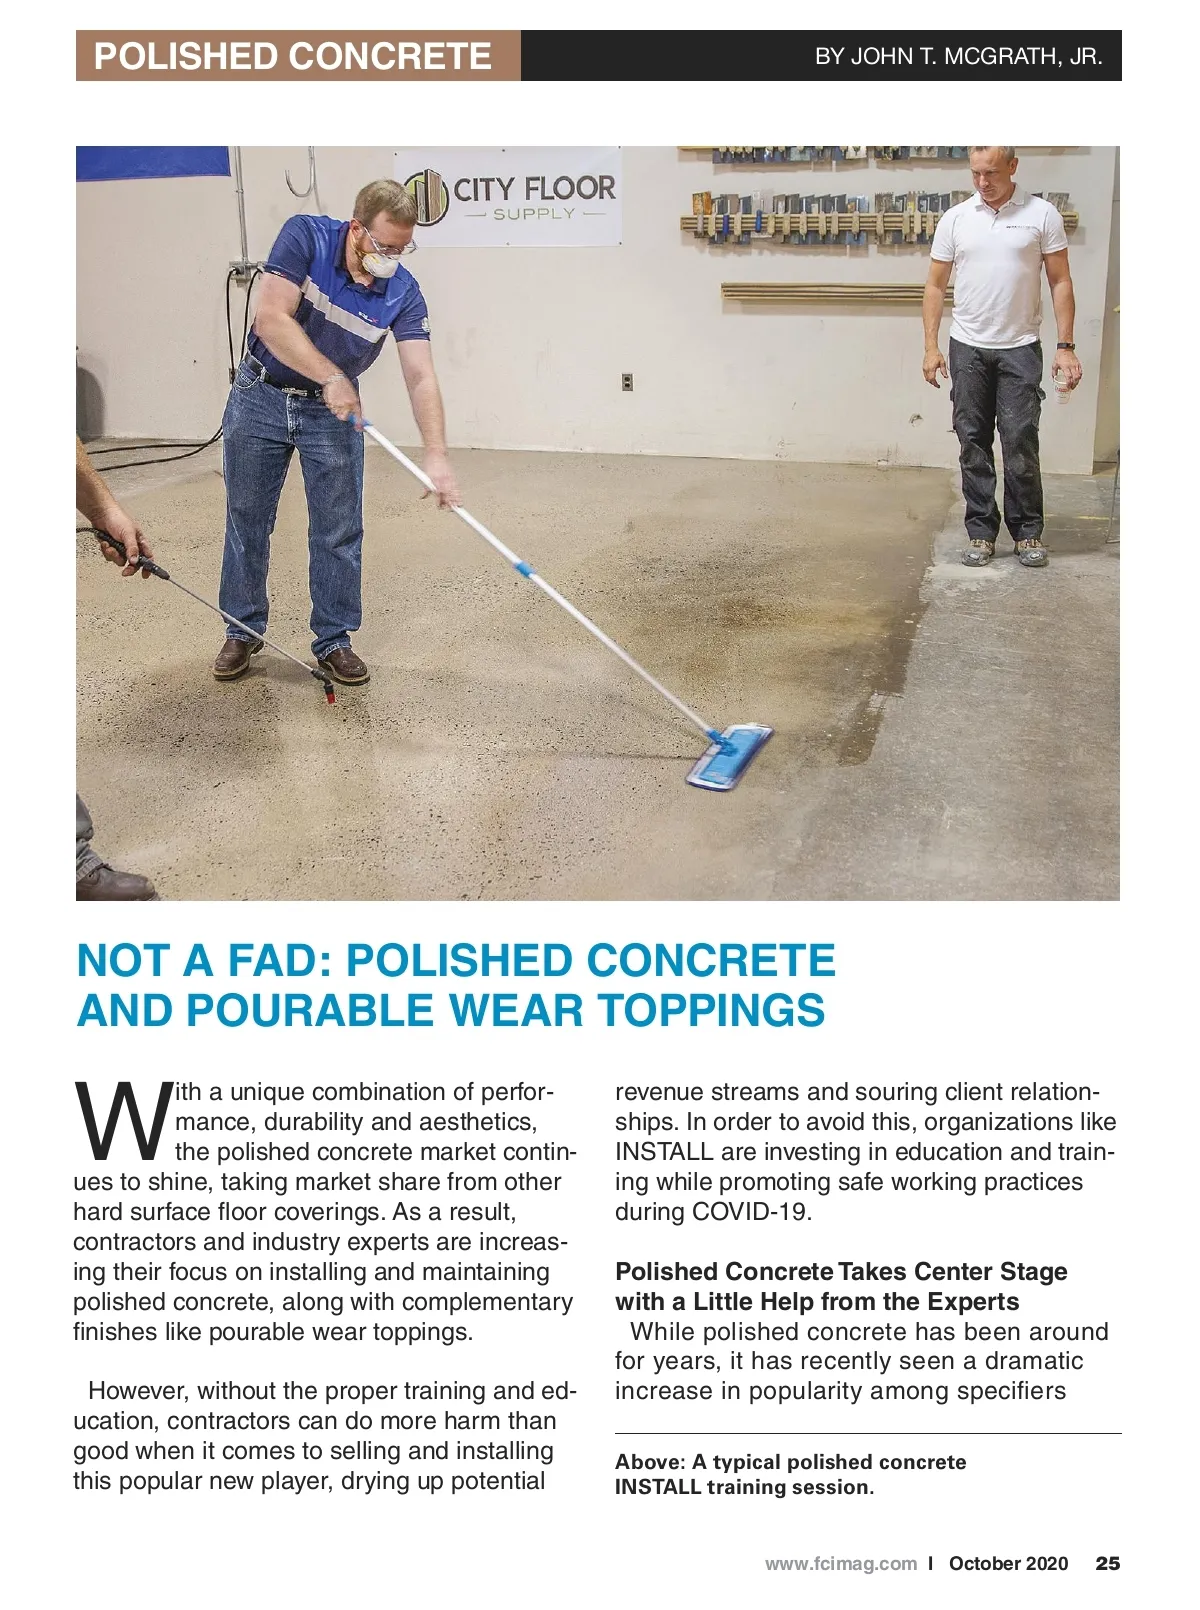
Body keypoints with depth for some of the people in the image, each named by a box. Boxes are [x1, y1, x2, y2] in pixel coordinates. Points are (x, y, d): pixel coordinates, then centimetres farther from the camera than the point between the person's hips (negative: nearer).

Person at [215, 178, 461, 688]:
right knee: (247, 521, 8)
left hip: (333, 410, 1)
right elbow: (270, 318, -28)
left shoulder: (402, 292, -16)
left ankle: (333, 641, 15)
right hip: (261, 396, -1)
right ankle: (242, 632, 23)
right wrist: (331, 377, -33)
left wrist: (435, 453, -35)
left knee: (339, 531, 1)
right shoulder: (305, 236, -21)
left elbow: (420, 377, -23)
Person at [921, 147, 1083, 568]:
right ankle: (981, 531, 13)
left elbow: (1061, 283, 0)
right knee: (973, 443, 5)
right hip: (968, 349, 2)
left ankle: (1028, 531, 10)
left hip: (1020, 349, -2)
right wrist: (931, 347, 1)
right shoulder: (954, 219, 4)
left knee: (1021, 443, -2)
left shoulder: (1042, 215, -2)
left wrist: (1066, 347, -6)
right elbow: (936, 286, 8)